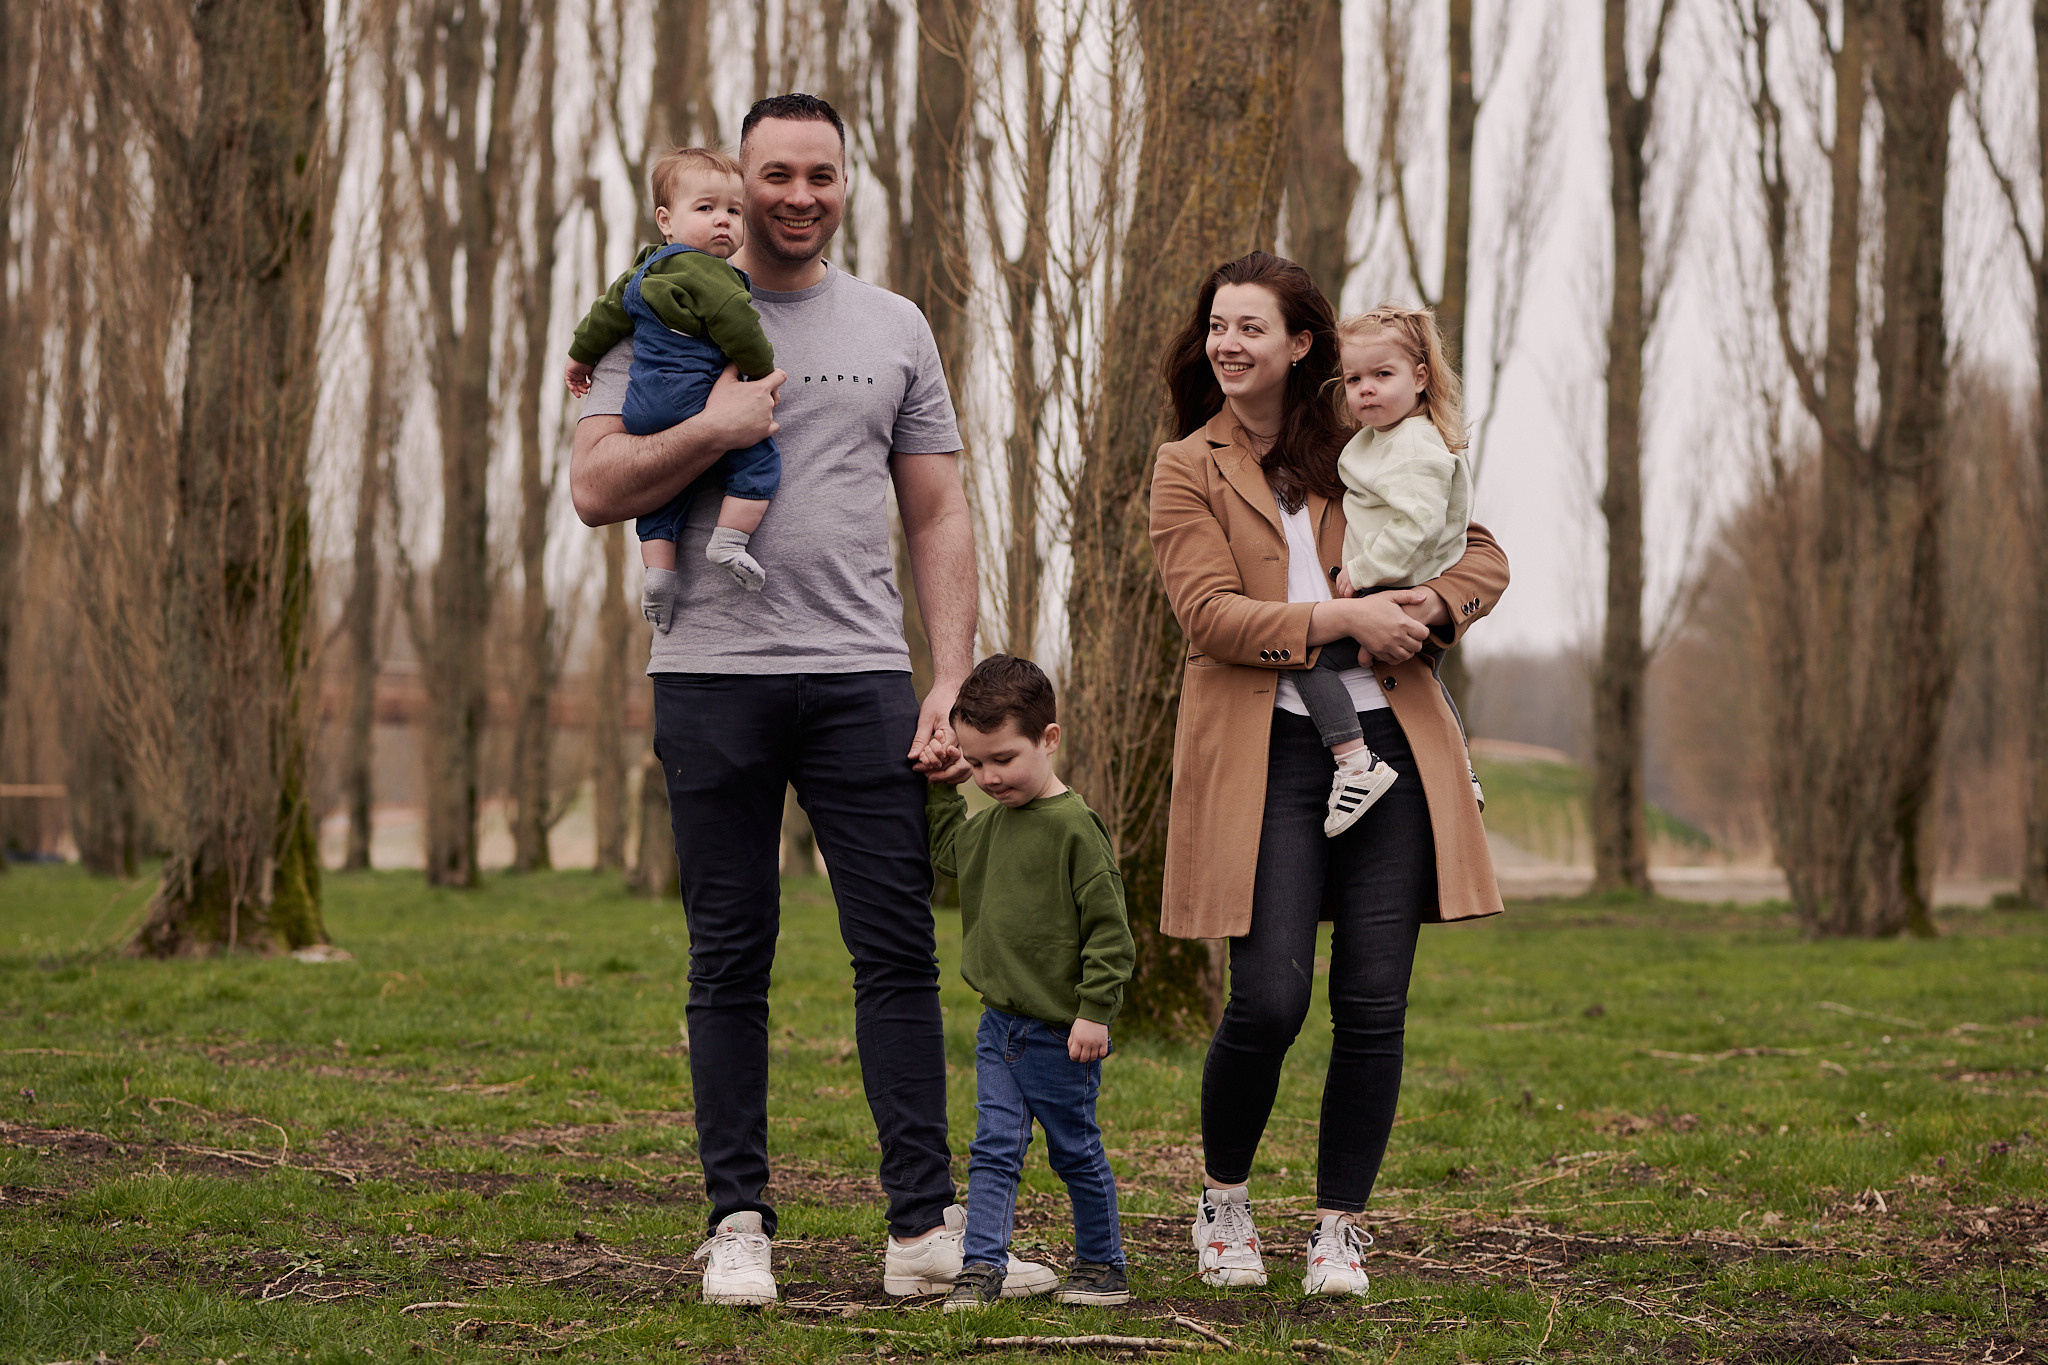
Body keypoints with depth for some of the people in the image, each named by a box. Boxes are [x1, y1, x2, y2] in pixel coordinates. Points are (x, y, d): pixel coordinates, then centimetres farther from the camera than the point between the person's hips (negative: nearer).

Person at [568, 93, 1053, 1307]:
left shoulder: (894, 329, 13)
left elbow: (939, 517, 12)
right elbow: (596, 489, 0)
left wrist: (954, 679, 2)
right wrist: (715, 429, -13)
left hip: (862, 674, 2)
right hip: (714, 673, -1)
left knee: (901, 951, -3)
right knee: (732, 961, 3)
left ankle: (928, 1227, 0)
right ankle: (739, 1224, 8)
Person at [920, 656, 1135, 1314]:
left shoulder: (1075, 826, -17)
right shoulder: (991, 822, 7)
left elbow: (1109, 924, -17)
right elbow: (950, 851, 28)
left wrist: (1095, 1010, -18)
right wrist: (940, 789, 15)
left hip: (1059, 1032, -6)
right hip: (999, 1023, 6)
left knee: (1075, 1150, 7)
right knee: (993, 1151, 2)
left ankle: (1102, 1264, 21)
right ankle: (981, 1268, 1)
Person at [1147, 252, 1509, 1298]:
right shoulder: (1188, 468, 7)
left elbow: (1483, 554, 15)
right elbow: (1209, 614, -6)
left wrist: (1432, 606, -6)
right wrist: (1343, 617, -15)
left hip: (1387, 740, 3)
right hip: (1264, 754, -3)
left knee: (1372, 1005, -2)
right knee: (1269, 1002, -10)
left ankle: (1340, 1231, 11)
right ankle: (1223, 1202, 15)